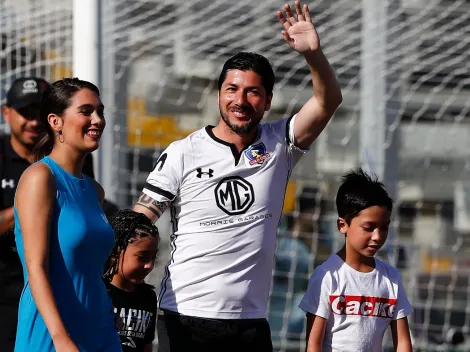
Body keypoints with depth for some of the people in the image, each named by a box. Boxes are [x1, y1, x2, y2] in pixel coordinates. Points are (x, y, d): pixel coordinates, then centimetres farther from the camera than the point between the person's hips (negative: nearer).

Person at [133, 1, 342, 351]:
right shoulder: (183, 153, 1)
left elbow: (329, 100, -7)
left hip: (250, 321, 2)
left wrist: (313, 52, -25)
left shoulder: (278, 146, 6)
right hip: (184, 318, -2)